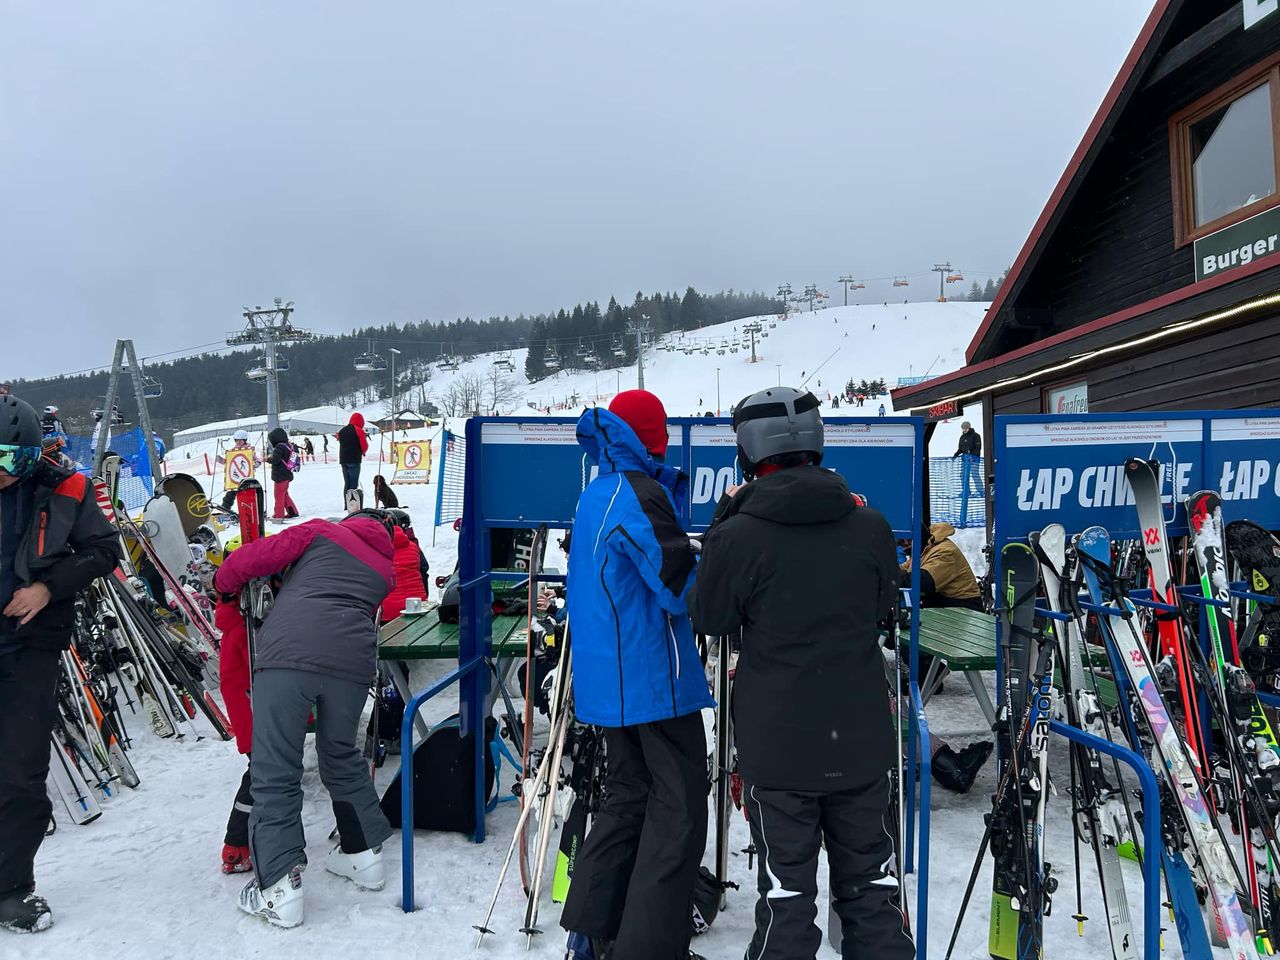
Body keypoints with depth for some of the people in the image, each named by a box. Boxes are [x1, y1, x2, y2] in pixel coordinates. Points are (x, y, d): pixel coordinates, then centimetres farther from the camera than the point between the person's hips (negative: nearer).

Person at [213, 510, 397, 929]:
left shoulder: (321, 531, 20)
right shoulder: (385, 572, 29)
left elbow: (258, 556, 12)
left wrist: (225, 583, 29)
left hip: (288, 653, -4)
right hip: (352, 660, 4)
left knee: (275, 772, 2)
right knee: (341, 757, 25)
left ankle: (279, 887, 1)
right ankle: (365, 854, 32)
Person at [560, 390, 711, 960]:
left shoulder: (595, 494, 13)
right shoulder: (638, 493, -15)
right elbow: (678, 581, -20)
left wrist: (670, 490, 9)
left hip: (606, 676, 9)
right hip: (653, 676, -9)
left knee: (628, 796, 18)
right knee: (679, 806, 0)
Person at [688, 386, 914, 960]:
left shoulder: (739, 535, -17)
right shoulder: (869, 526, -6)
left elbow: (708, 618, -2)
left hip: (778, 743, -3)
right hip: (860, 739, 3)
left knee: (786, 891, 10)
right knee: (870, 887, 18)